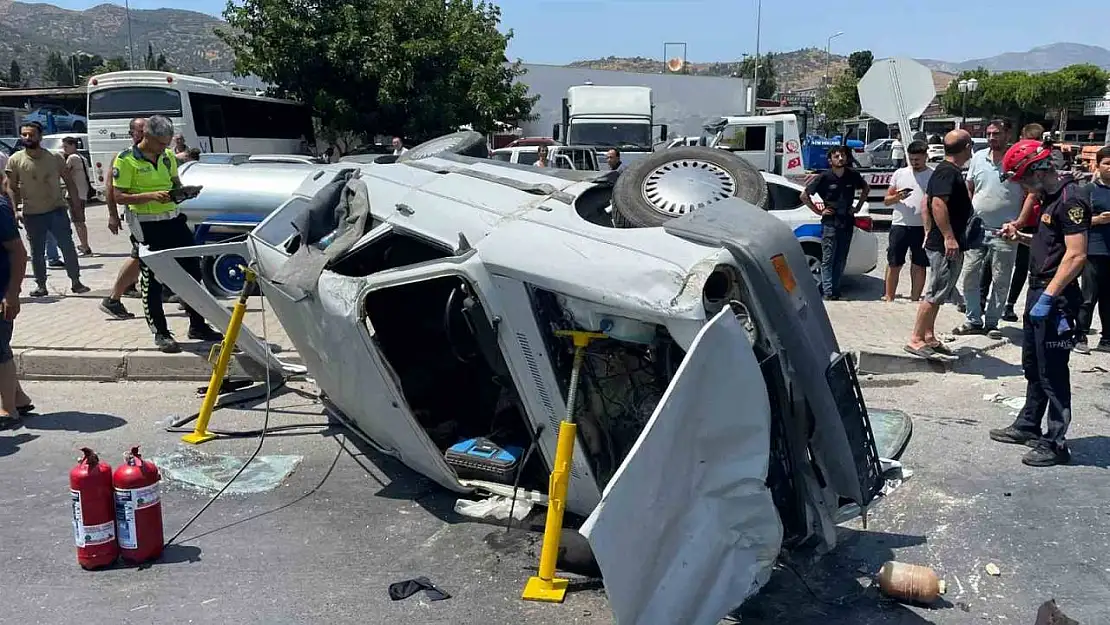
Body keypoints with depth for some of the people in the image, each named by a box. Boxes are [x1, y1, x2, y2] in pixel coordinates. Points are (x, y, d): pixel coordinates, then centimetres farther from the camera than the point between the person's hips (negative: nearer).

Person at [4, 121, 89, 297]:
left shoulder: (54, 157, 0)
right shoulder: (15, 160, -1)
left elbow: (69, 181, 6)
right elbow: (12, 188, 3)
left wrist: (75, 204, 1)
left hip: (57, 210, 0)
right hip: (32, 214, 1)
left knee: (68, 247, -3)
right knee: (37, 252, 8)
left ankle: (76, 282, 6)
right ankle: (41, 285, 17)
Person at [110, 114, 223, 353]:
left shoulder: (168, 156, 9)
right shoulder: (125, 160, -9)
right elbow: (119, 196, -11)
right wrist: (151, 196, -25)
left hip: (173, 219, 6)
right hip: (147, 225, -6)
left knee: (192, 270, 9)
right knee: (151, 280, 1)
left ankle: (197, 325, 21)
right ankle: (160, 333, 10)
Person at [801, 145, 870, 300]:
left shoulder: (853, 175, 2)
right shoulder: (824, 177, -8)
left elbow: (866, 188, 23)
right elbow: (804, 196, -1)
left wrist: (858, 207, 12)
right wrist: (819, 211, -4)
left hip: (847, 222, 4)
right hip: (830, 222, -4)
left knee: (841, 259, 7)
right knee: (828, 259, -4)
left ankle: (835, 290, 14)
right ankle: (828, 292, -4)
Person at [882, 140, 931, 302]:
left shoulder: (933, 176, 4)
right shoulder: (900, 174, 9)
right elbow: (886, 200, 11)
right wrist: (898, 197, -11)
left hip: (923, 227, -1)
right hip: (900, 224, 1)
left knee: (919, 266, 5)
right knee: (894, 264, 2)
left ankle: (915, 299, 13)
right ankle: (889, 297, 10)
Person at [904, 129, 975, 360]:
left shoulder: (943, 170, 16)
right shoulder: (949, 172, -15)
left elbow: (927, 201, 22)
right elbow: (938, 203, -26)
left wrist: (930, 232, 22)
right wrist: (949, 237, -27)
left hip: (938, 242, 11)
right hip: (947, 244, -11)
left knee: (936, 294, 14)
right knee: (934, 294, -8)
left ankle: (929, 337, 20)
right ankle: (916, 339, -6)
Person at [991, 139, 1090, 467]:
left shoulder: (1070, 200, -17)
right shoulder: (1050, 198, 14)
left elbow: (1076, 255, -22)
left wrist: (1048, 297, -24)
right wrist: (1020, 236, 8)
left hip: (1056, 300, -10)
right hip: (1039, 293, 10)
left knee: (1052, 373, -3)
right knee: (1033, 367, 19)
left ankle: (1055, 443, 6)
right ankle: (1028, 427, 31)